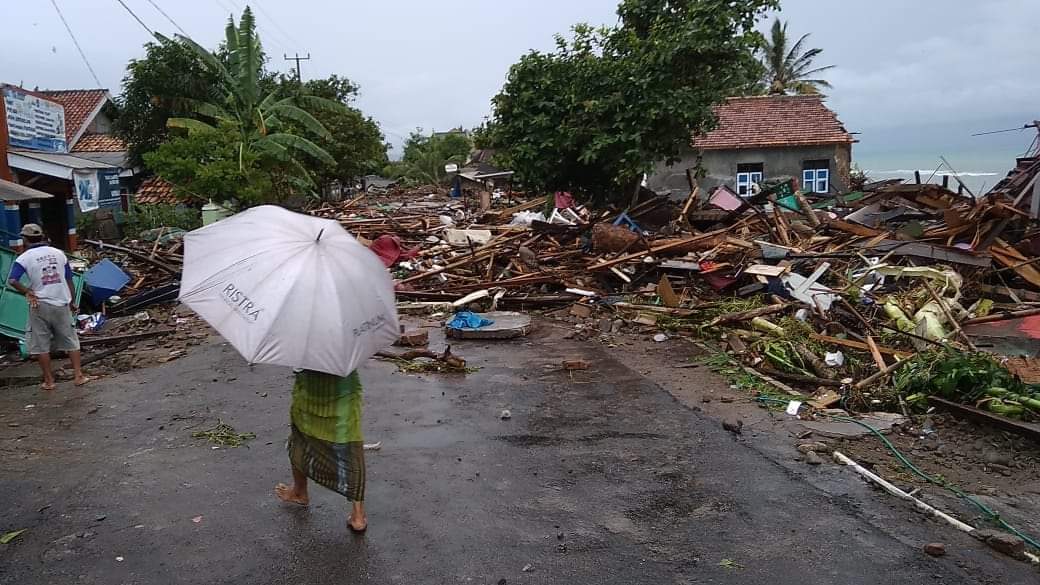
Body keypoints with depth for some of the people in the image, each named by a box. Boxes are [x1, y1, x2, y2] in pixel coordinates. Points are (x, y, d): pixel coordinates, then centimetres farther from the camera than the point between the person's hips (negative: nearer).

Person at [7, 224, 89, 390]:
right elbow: (69, 280, 7)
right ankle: (79, 375, 8)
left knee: (41, 345, 9)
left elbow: (12, 281, -17)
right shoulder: (58, 253, 5)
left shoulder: (24, 258, -4)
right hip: (61, 303, 2)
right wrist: (72, 302, 14)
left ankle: (49, 380, 12)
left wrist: (28, 292, -3)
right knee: (71, 341, 11)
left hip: (40, 305, -2)